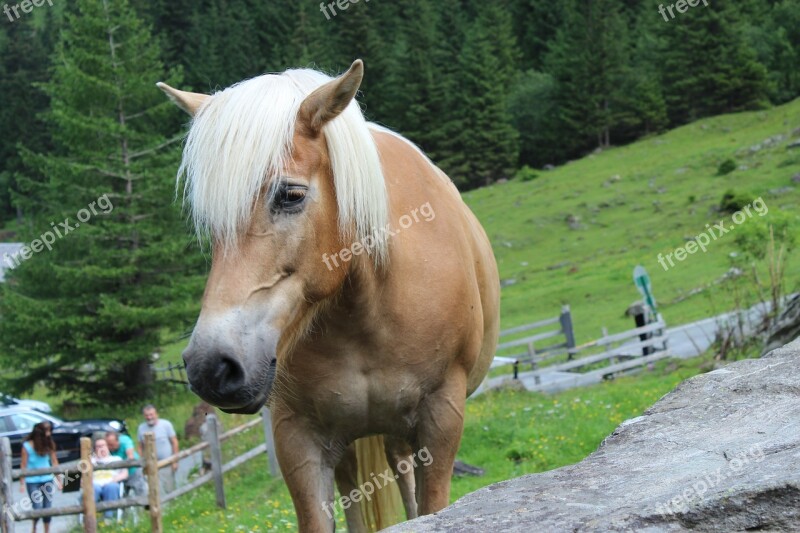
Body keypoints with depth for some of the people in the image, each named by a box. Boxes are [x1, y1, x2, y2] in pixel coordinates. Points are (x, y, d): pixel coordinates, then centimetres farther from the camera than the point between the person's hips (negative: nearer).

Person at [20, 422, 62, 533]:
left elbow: (54, 462, 3)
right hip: (32, 481, -3)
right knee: (37, 508, -7)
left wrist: (58, 479, 4)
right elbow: (24, 465, -9)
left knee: (47, 508, 2)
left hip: (47, 479, 3)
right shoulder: (27, 446, -13)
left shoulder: (49, 444, -3)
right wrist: (22, 483, -10)